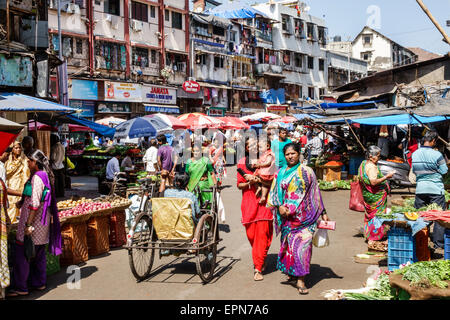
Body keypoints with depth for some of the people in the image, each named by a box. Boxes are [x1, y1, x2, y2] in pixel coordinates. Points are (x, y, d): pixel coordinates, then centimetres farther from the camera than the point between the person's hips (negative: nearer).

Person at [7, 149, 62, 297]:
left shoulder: (37, 178, -18)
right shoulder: (45, 176, 11)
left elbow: (35, 203, -23)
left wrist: (28, 224, -22)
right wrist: (23, 201, 21)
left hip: (34, 220, -10)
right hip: (42, 221, 10)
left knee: (22, 253, -2)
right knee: (39, 253, 16)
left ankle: (20, 287, 3)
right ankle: (39, 282, 25)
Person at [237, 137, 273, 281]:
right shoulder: (242, 163, 8)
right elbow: (239, 185, 8)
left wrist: (256, 180, -13)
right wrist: (250, 183, -10)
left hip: (263, 202, -2)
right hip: (248, 203, 2)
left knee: (262, 234, -7)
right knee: (250, 234, 6)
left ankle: (258, 268, -3)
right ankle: (260, 260, 31)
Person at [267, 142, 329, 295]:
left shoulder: (307, 171, 5)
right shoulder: (280, 173, 10)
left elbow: (315, 193, 8)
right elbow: (274, 194, 9)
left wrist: (323, 213, 9)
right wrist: (280, 207, -9)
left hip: (305, 215, -2)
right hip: (288, 216, 2)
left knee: (303, 245, -8)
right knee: (290, 245, 4)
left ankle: (300, 279, -6)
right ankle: (292, 273, 22)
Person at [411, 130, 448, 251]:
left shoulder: (415, 154, 2)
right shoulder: (437, 154, -14)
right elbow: (444, 171, -7)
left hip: (420, 188, 5)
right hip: (436, 189, -4)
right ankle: (438, 242, 8)